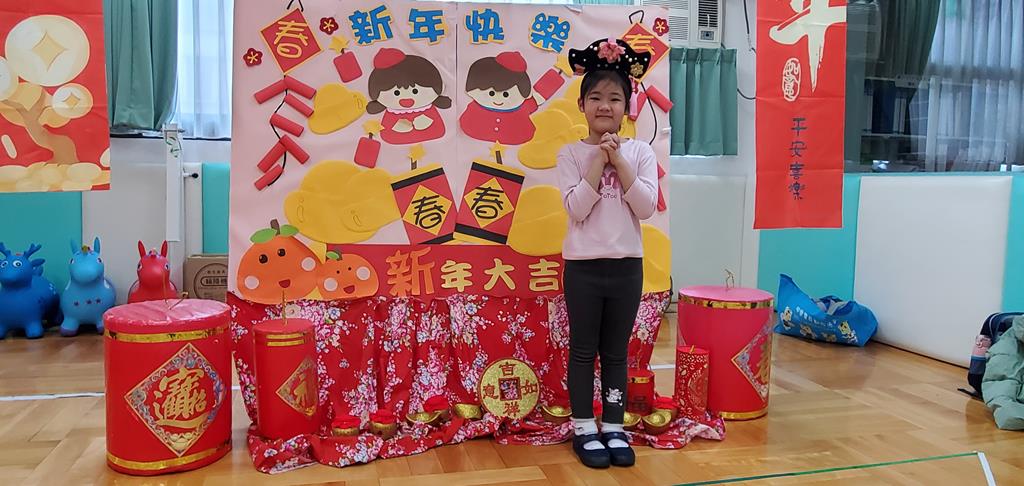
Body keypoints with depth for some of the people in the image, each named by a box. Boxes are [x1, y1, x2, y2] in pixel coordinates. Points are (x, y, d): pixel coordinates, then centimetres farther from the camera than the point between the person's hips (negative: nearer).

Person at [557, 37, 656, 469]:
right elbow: (576, 208, -14)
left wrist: (619, 162, -12)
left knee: (616, 351, 11)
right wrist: (600, 160, -15)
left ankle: (614, 427, 23)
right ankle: (584, 429, 20)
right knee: (584, 349, 8)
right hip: (583, 265, -1)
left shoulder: (640, 152, 2)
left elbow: (646, 207, -9)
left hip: (627, 264, 2)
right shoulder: (571, 154, -3)